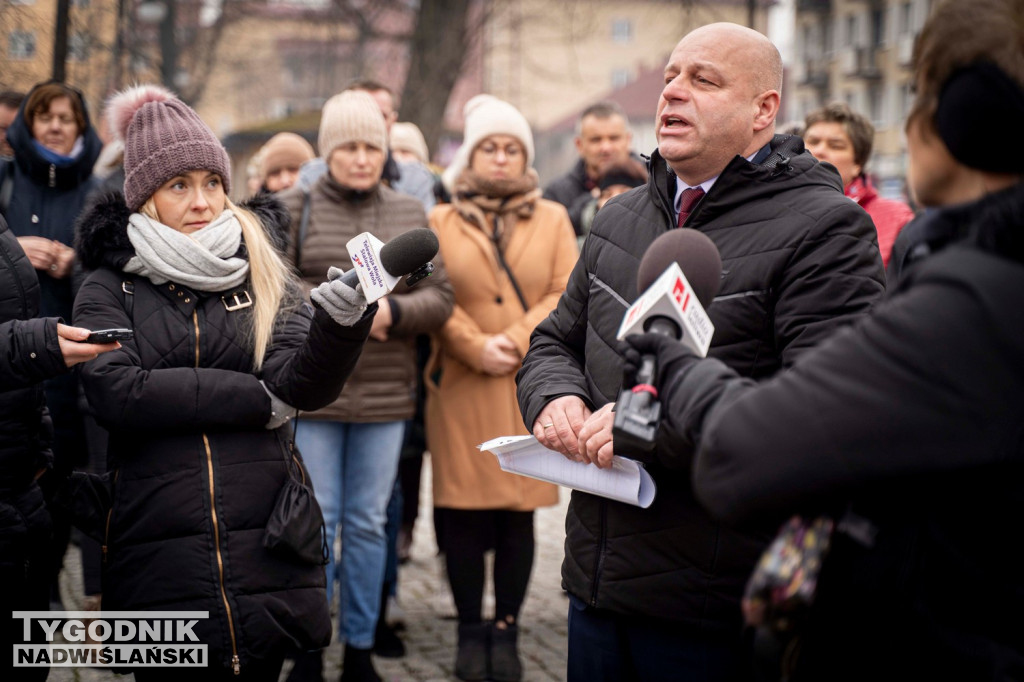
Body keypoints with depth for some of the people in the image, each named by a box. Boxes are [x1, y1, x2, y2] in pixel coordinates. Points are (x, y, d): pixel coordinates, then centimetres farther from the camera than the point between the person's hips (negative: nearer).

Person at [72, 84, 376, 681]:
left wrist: (343, 320, -28)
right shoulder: (110, 290, 4)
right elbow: (116, 391, -13)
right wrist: (255, 398, -11)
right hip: (159, 556, -1)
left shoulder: (262, 276, 8)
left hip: (264, 542, 2)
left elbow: (305, 385, -7)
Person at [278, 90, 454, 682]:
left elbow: (440, 297, 4)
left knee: (369, 521, 10)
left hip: (385, 395, 2)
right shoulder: (296, 208, 1)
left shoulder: (411, 215, 9)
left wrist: (390, 310, -14)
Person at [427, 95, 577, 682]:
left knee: (519, 512, 2)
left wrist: (514, 342, -10)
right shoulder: (441, 222, 9)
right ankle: (471, 633, 11)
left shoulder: (552, 219, 12)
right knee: (464, 510, 0)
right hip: (461, 385, -1)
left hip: (531, 386, 1)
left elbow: (567, 295, 2)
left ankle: (506, 632, 11)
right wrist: (476, 347, -12)